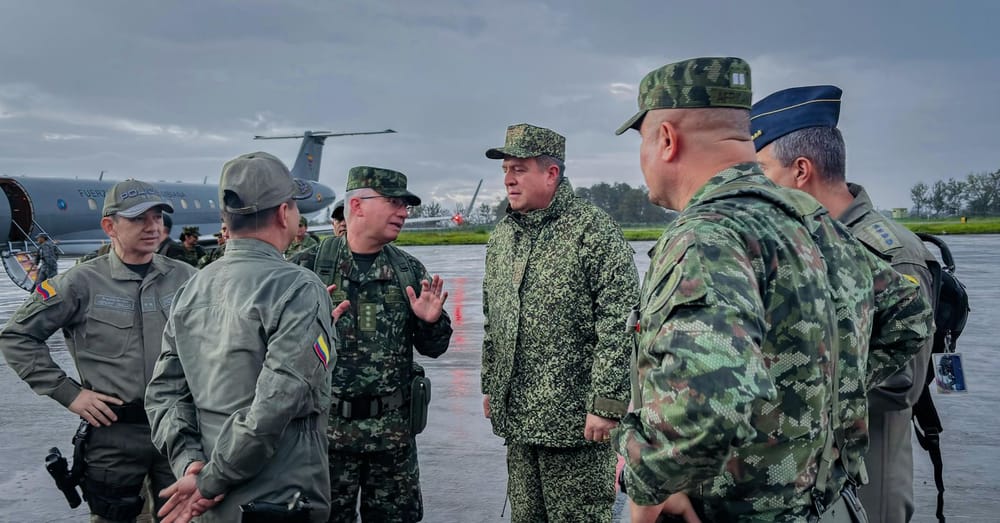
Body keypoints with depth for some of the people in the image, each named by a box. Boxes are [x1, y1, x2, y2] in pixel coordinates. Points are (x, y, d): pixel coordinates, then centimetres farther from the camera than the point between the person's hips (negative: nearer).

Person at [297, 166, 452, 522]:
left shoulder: (410, 271, 5)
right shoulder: (311, 265, -4)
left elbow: (433, 348, 9)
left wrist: (431, 322, -11)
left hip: (395, 428, 3)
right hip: (328, 425, -3)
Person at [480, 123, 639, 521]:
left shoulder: (593, 230, -11)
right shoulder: (501, 236, 12)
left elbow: (620, 324, -16)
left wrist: (606, 404, -18)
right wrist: (489, 386, 17)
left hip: (575, 420, -7)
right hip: (516, 417, 7)